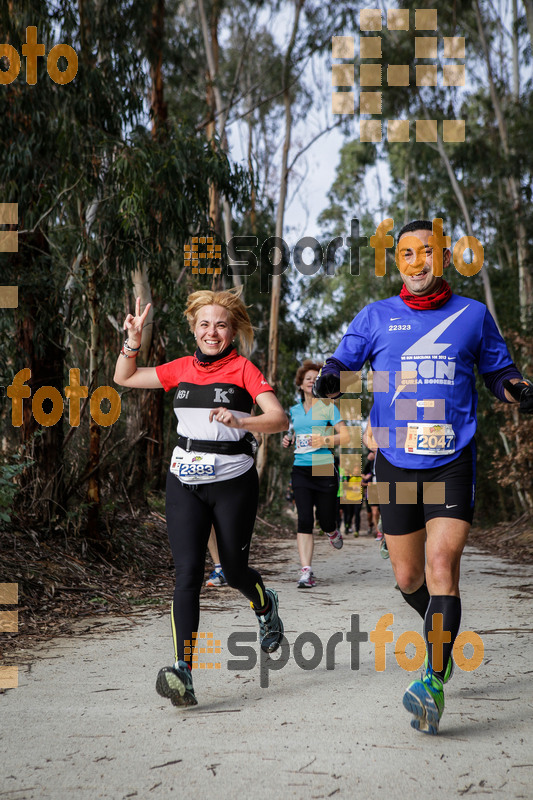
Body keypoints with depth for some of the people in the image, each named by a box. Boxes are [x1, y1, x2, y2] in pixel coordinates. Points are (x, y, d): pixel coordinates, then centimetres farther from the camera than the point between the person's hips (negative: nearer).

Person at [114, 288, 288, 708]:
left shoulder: (243, 369, -4)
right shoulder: (181, 369, 8)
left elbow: (279, 418, -15)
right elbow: (124, 378, 16)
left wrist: (239, 420, -32)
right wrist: (133, 339, 1)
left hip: (233, 483, -2)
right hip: (185, 483, 3)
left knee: (235, 571, 9)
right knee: (188, 574, -10)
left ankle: (266, 605, 45)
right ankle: (183, 671, -16)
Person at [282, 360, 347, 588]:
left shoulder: (328, 407, 1)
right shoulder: (294, 410, 14)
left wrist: (324, 440, -17)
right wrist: (289, 441, 6)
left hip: (324, 469, -2)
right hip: (300, 470, 3)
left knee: (325, 520, 5)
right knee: (304, 520, -10)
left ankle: (333, 532, 44)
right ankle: (306, 572, -12)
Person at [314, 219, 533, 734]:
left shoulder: (473, 315, 7)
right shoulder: (376, 317, 7)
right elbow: (342, 363, 7)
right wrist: (328, 382, -17)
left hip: (453, 463, -2)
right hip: (395, 463, 2)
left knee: (441, 566, -17)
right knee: (407, 577, 10)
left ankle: (434, 684, -16)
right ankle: (442, 632, 40)